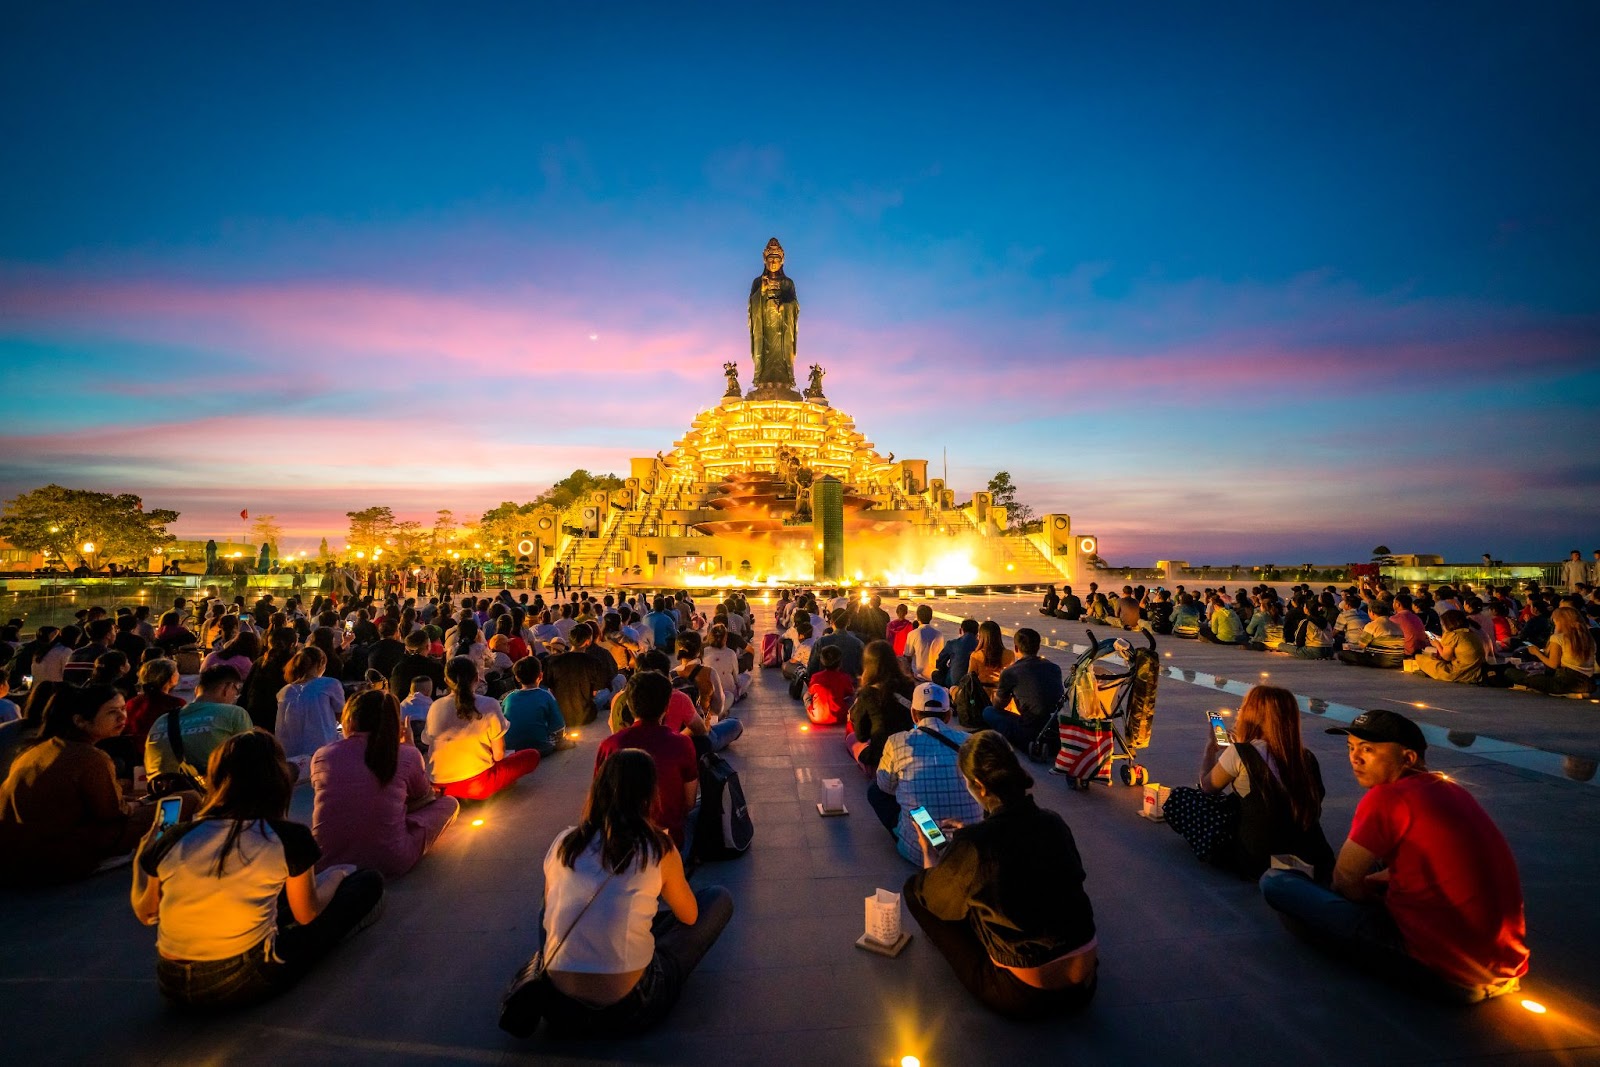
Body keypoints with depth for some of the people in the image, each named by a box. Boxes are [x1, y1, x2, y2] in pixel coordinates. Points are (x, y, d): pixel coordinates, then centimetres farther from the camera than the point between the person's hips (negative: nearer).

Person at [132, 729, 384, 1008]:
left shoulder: (170, 839, -8)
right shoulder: (289, 838, -16)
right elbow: (307, 915, 0)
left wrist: (144, 853, 24)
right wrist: (336, 877, 21)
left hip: (173, 985, 5)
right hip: (247, 982, -5)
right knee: (369, 882, 10)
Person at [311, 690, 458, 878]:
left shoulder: (321, 756, -3)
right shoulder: (407, 755, -9)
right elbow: (425, 795, 13)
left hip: (326, 864, 4)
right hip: (388, 864, -4)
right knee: (450, 803, 15)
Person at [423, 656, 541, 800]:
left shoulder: (435, 707, -4)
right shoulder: (489, 705, -13)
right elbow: (498, 755, -10)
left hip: (440, 785, 5)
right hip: (478, 787, -5)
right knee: (533, 755, 10)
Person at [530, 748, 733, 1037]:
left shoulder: (562, 843, -1)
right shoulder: (658, 848, -11)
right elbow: (689, 916, 6)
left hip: (559, 1004, 5)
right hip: (628, 1010, -5)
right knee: (720, 898, 8)